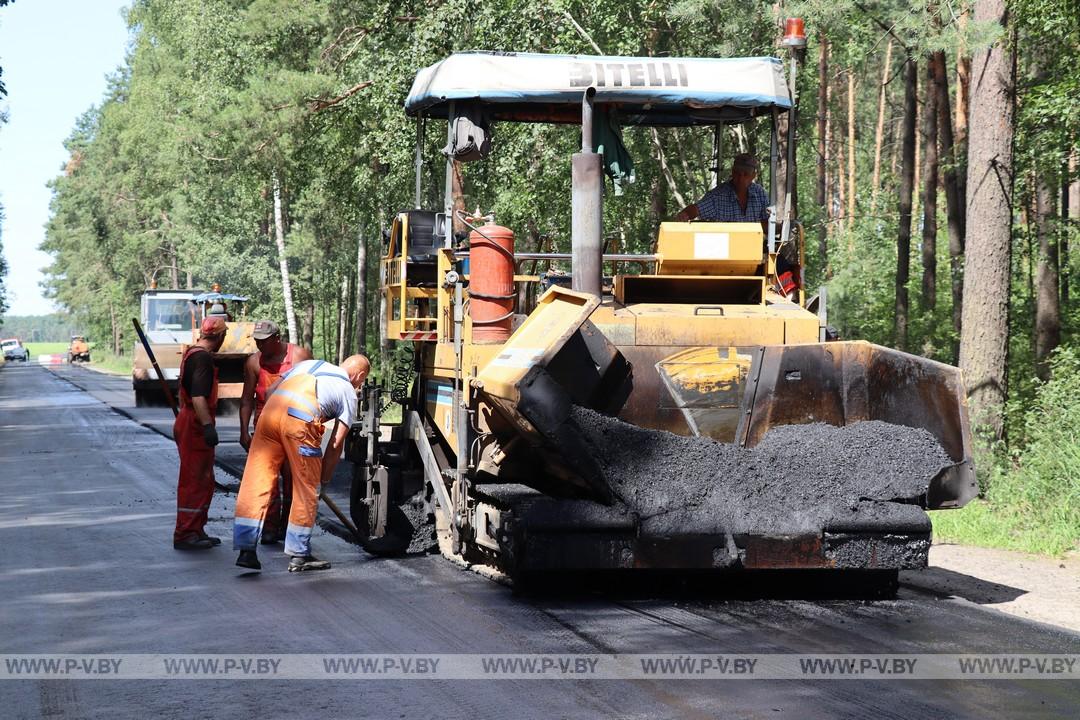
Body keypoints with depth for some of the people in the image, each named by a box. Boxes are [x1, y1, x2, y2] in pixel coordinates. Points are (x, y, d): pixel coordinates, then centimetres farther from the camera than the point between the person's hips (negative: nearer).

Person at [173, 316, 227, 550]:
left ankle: (196, 531, 22)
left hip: (188, 422, 10)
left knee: (204, 481, 16)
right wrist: (208, 425, -33)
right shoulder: (203, 358, -17)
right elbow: (198, 396, -27)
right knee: (194, 481, -7)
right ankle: (185, 535, -5)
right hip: (195, 425, -10)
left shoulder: (192, 353, 15)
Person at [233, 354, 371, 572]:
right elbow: (336, 443, 14)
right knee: (306, 489, 10)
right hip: (300, 419, -4)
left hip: (269, 411, 4)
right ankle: (298, 556, 14)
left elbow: (270, 391, 27)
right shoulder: (348, 392, 20)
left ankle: (246, 550, 3)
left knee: (256, 481, 7)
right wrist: (324, 477, 24)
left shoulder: (308, 364, 32)